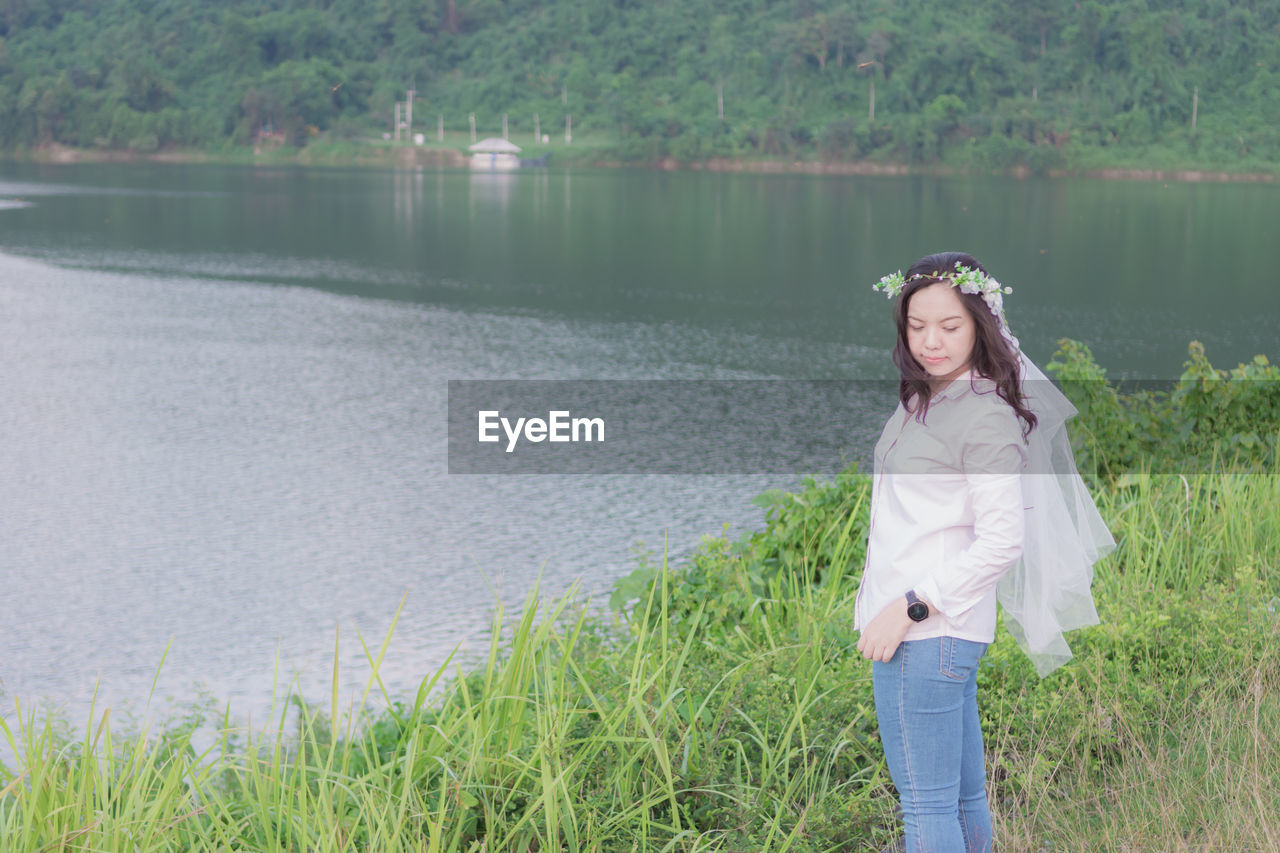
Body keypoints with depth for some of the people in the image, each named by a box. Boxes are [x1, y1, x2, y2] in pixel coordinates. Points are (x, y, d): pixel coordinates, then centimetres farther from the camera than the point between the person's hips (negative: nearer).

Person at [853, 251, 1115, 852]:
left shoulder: (986, 416, -13)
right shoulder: (919, 401, 15)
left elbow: (1002, 540, -18)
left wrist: (909, 608, -18)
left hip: (930, 630, -9)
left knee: (925, 803, -5)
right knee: (963, 795, 14)